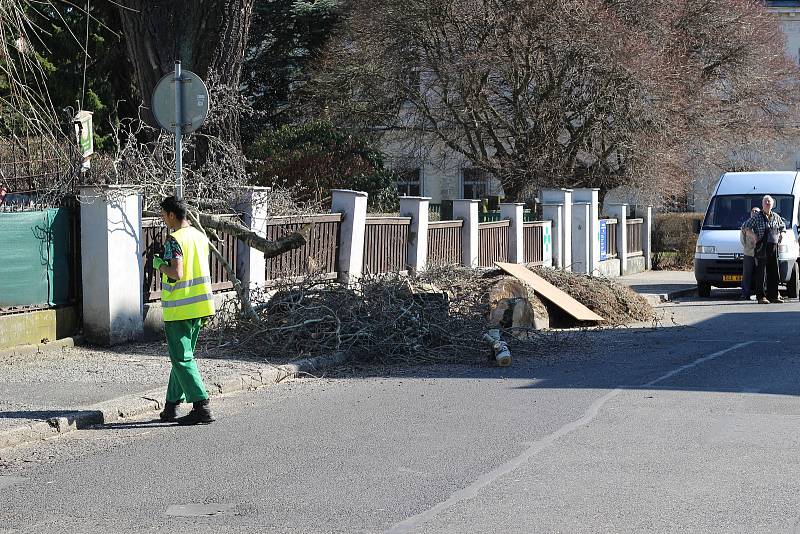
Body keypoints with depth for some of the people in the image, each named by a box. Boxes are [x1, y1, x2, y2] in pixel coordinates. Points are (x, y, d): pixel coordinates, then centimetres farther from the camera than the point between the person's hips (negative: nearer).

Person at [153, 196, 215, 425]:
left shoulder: (174, 240, -16)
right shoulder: (200, 236, 10)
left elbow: (176, 273, -26)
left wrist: (159, 264, -6)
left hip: (179, 310, -8)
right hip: (199, 306, 8)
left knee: (182, 359, -3)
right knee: (182, 356, 16)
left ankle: (202, 407, -10)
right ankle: (172, 405, 22)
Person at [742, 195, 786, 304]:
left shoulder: (776, 217, 14)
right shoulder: (757, 217, 0)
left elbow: (783, 227, 31)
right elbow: (745, 226, 1)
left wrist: (781, 235, 13)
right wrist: (754, 236, -9)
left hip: (773, 247, 5)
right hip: (762, 248, -5)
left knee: (774, 272, 7)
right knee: (761, 273, -5)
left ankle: (773, 295, 14)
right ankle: (761, 297, -4)